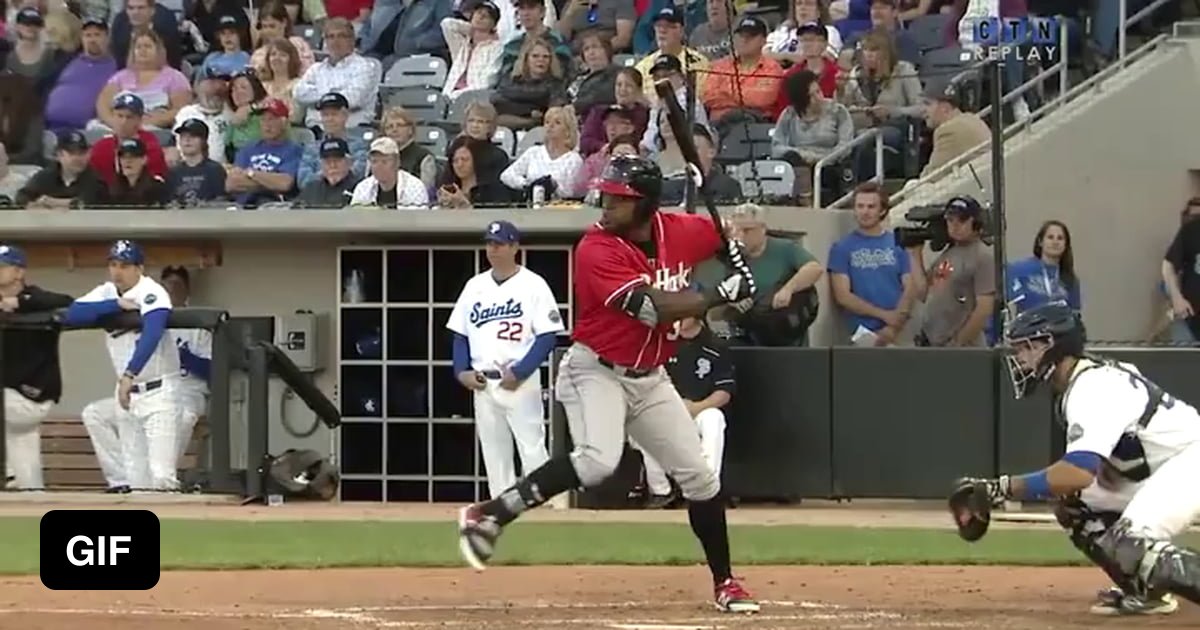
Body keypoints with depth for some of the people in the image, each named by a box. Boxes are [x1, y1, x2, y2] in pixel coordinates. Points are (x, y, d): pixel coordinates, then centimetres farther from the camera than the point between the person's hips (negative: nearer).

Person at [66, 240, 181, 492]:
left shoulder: (151, 293, -15)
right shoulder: (107, 293, 6)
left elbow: (152, 334, -32)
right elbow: (71, 315, -9)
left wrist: (129, 375, -45)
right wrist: (117, 305, -18)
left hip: (159, 393, -6)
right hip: (128, 393, 6)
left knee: (160, 476, -18)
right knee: (137, 481, 5)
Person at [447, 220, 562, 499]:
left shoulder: (533, 285, -4)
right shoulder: (475, 286, 12)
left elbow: (547, 337, -9)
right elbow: (460, 334, 16)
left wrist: (519, 373, -16)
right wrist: (461, 371, 0)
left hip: (521, 384, -6)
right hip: (482, 383, 6)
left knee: (532, 449, -10)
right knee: (493, 452, 7)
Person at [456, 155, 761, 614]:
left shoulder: (680, 231, -3)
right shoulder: (597, 249, -22)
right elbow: (652, 308, -30)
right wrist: (721, 294, -25)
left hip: (649, 379, 6)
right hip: (596, 370, -6)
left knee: (699, 476, 8)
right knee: (598, 460, -32)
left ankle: (724, 583, 22)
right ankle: (489, 516, -25)